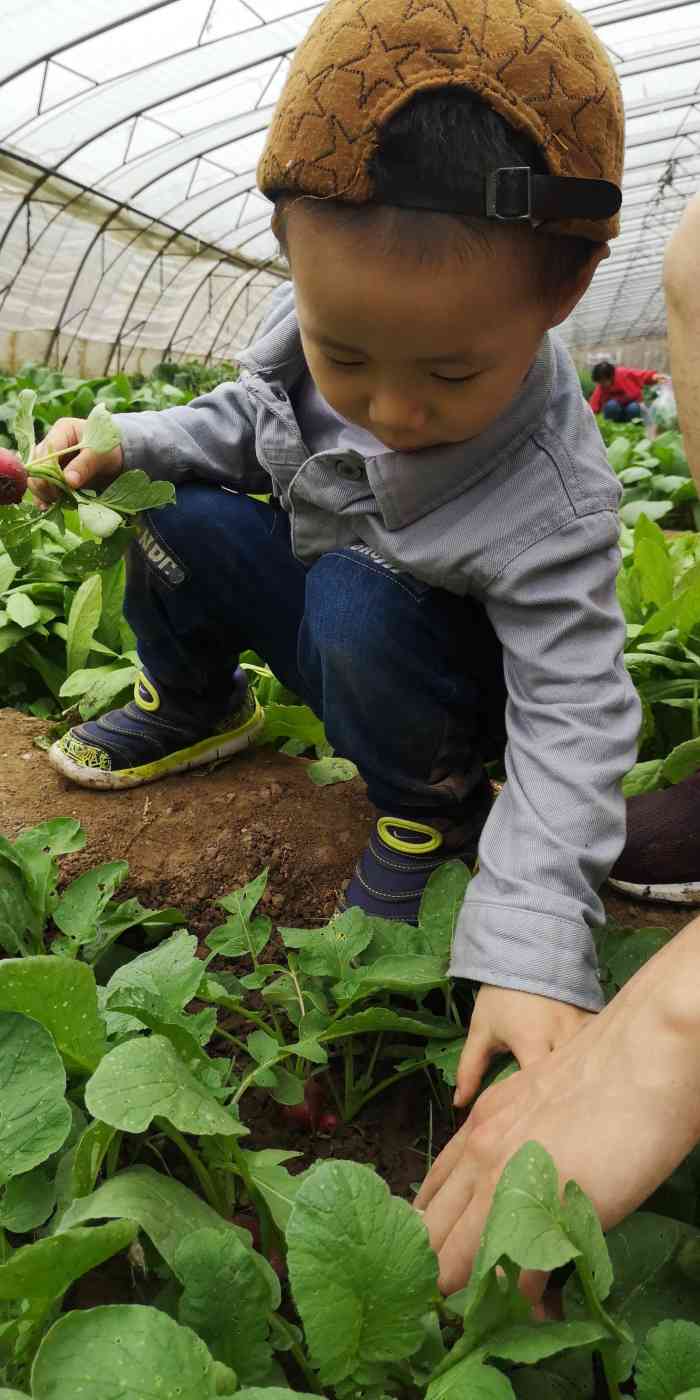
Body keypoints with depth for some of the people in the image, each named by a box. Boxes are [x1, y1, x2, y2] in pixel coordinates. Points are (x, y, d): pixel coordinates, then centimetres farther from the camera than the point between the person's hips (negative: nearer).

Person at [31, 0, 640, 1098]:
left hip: (438, 664, -5)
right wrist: (126, 442, -13)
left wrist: (532, 953, -41)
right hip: (319, 599, 5)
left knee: (355, 604, -36)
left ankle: (434, 809, -8)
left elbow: (572, 720, -33)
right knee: (179, 513, -15)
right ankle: (193, 710, 12)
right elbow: (252, 414, 3)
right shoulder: (316, 319, -19)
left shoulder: (550, 508, -35)